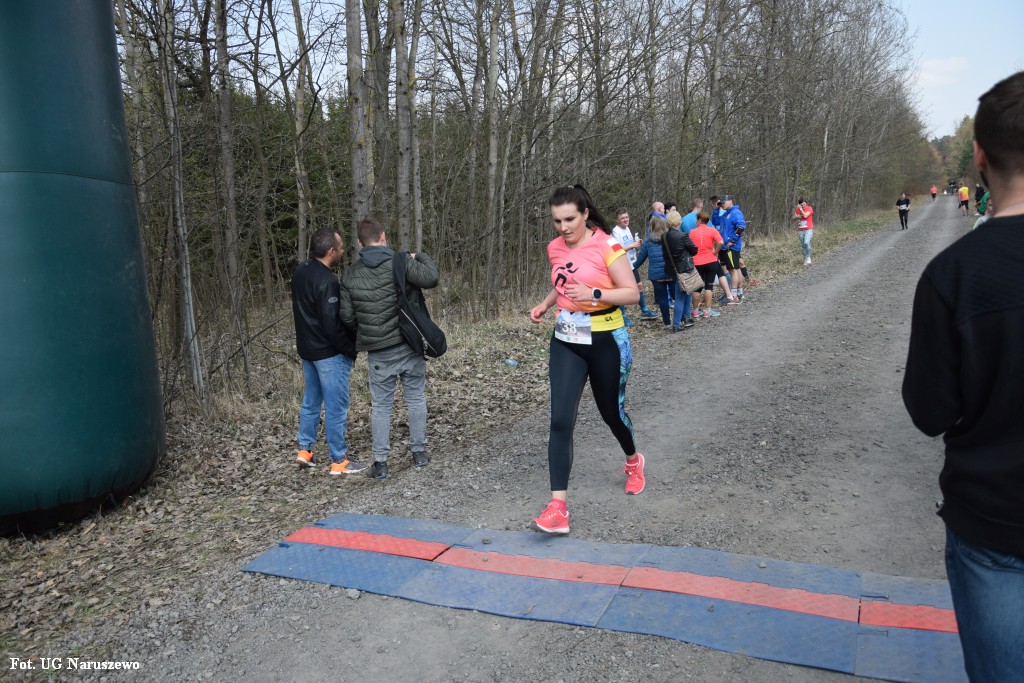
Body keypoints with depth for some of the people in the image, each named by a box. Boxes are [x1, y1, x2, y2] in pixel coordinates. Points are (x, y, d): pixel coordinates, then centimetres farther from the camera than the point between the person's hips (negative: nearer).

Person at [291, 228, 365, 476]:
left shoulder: (301, 271, 5)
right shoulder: (327, 282, -24)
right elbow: (332, 324, -25)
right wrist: (352, 349, -14)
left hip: (306, 348, 9)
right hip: (329, 353, -9)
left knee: (311, 400, 20)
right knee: (336, 407, 0)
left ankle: (305, 451, 28)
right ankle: (339, 462, 7)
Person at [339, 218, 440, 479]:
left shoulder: (350, 275, 0)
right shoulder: (400, 262, -10)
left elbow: (347, 317, 1)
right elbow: (431, 278, -20)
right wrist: (421, 257, 0)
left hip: (378, 352, 1)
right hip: (410, 346, -1)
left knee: (380, 405, 10)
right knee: (415, 398, 14)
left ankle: (380, 462, 13)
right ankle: (419, 452, 24)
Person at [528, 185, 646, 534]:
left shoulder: (607, 246, -14)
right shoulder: (555, 248, 3)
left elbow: (632, 293, -14)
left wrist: (594, 294, -28)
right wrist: (545, 304, 3)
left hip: (606, 342, -4)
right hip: (566, 342, 4)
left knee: (611, 411, 14)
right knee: (560, 420, -9)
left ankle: (633, 461, 49)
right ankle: (558, 508, -10)